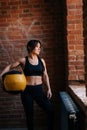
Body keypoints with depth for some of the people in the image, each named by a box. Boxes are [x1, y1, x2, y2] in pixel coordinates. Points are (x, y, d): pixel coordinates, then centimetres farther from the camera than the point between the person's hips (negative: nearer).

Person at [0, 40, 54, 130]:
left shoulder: (41, 61, 5)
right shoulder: (23, 60, -4)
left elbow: (45, 76, 8)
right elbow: (9, 67, 4)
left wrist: (49, 89, 2)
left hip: (39, 89, 3)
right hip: (27, 90, -2)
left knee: (50, 110, -3)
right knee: (29, 113, 7)